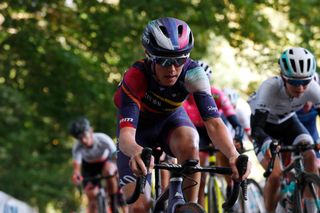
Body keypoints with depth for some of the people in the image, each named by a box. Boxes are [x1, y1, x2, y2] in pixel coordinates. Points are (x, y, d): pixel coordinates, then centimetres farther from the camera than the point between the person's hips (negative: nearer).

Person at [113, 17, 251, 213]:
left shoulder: (193, 74, -29)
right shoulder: (136, 77, -36)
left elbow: (213, 122, -35)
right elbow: (126, 135, -46)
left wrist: (233, 154, -55)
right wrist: (136, 152, -70)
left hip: (171, 118, 2)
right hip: (139, 126, -2)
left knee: (189, 143, -35)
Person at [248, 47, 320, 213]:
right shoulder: (270, 87, -38)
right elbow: (256, 127, -43)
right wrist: (267, 144, -63)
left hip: (288, 122, 3)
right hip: (265, 125, -3)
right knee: (275, 175, -22)